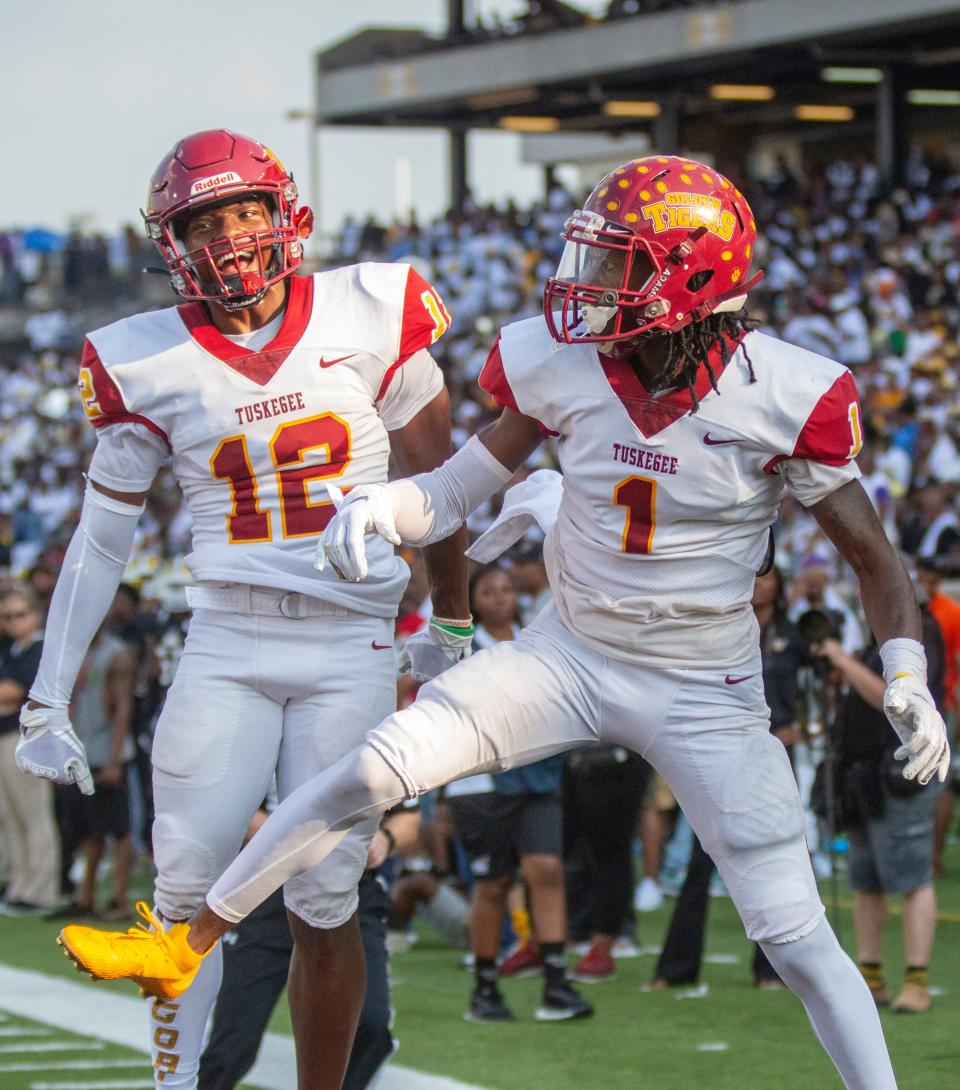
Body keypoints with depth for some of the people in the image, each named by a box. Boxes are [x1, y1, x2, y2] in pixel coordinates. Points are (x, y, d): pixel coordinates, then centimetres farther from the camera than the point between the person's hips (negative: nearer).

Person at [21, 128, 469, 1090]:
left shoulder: (370, 315, -1)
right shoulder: (148, 363, 0)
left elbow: (433, 478, 12)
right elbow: (100, 538, 7)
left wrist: (449, 622, 21)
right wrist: (47, 698, 6)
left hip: (351, 648, 0)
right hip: (226, 647, 1)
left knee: (325, 904, -2)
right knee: (187, 891, -7)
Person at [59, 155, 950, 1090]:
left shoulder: (782, 398, -19)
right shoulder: (564, 369, -10)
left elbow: (872, 556, -8)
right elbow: (458, 491, 1)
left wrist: (907, 680, -22)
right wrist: (381, 506, -21)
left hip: (705, 692, -3)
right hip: (569, 654, 3)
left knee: (796, 937, -6)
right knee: (374, 772, -9)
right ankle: (186, 948, 5)